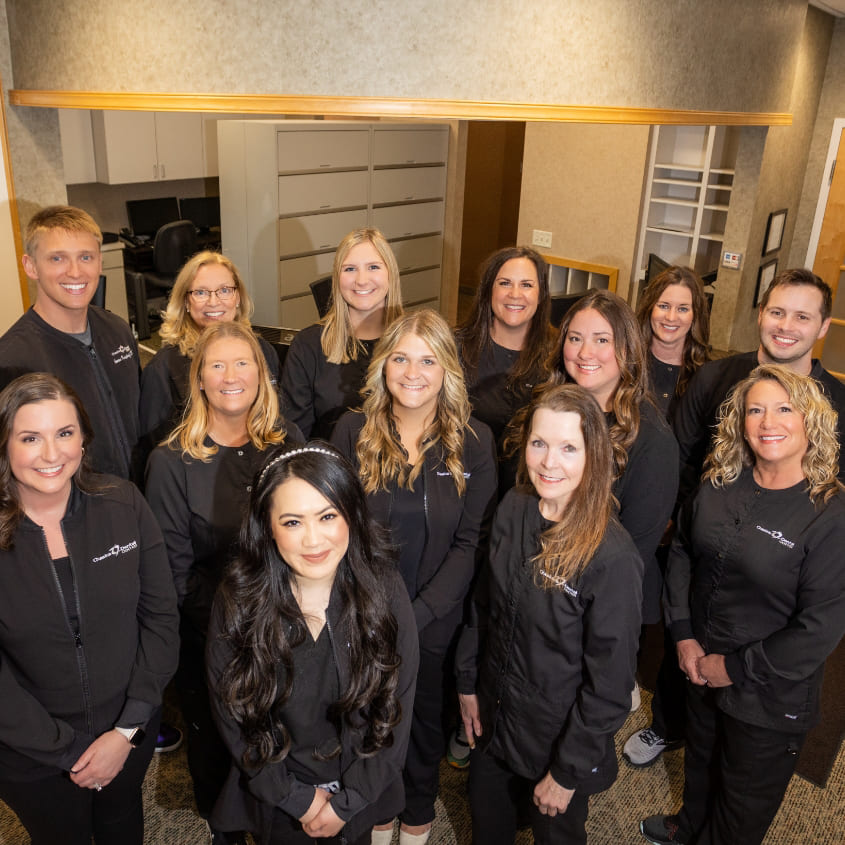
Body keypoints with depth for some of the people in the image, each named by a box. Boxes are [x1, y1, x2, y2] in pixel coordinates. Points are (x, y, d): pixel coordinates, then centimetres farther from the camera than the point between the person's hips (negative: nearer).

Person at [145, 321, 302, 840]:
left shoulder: (288, 443, -4)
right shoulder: (172, 461, -13)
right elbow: (173, 564, -8)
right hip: (208, 636, -2)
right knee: (214, 736, 19)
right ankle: (221, 825, 49)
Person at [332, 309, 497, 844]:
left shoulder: (474, 440, -8)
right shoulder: (353, 431, -7)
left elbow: (472, 542, -9)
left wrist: (416, 615, -17)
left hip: (436, 619, 0)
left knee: (427, 718, 20)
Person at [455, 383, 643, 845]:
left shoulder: (613, 557, -28)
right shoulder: (512, 510, -11)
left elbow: (610, 681, -20)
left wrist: (568, 772, -13)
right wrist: (468, 682, 8)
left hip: (560, 735, -4)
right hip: (494, 714, 5)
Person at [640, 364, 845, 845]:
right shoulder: (720, 485, -7)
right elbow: (682, 553, 3)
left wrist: (736, 667, -17)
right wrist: (684, 634, -5)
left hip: (771, 696, -5)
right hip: (700, 668, 5)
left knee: (745, 804, 19)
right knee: (702, 758, 32)